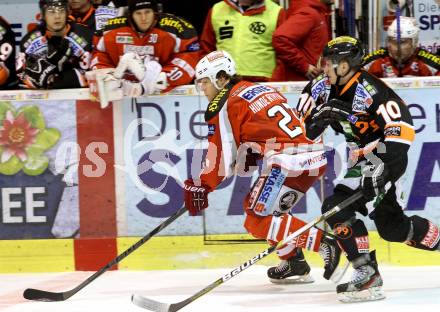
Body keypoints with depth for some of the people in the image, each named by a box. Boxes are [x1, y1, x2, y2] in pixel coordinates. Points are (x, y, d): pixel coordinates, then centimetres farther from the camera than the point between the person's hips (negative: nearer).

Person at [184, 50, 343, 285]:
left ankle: (324, 244, -16)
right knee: (255, 205, 22)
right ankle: (294, 264, 19)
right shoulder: (260, 89, 23)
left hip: (290, 161, -9)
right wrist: (249, 156, 22)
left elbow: (222, 154, -4)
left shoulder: (225, 106, -2)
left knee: (259, 219, -6)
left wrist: (200, 187, 3)